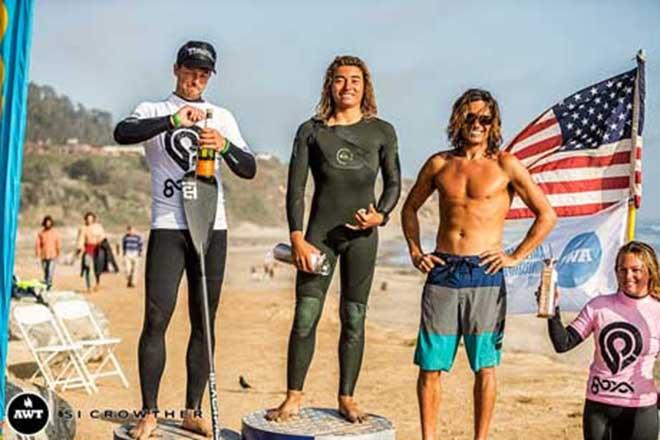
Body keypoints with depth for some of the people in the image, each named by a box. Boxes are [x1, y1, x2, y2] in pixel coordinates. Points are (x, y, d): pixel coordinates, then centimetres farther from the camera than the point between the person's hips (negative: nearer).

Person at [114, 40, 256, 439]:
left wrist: (225, 145, -16)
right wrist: (174, 120, -28)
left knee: (204, 322, 4)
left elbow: (249, 170, 4)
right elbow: (123, 133, -15)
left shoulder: (222, 117, 15)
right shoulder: (154, 111, 8)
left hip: (213, 227, 3)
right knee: (156, 319, -8)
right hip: (168, 227, -2)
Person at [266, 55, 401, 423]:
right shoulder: (311, 131, 4)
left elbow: (394, 184, 9)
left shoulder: (382, 131, 6)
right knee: (305, 318, -3)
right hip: (320, 232, 0)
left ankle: (347, 398, 15)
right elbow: (295, 189, 2)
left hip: (362, 234, 1)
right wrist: (297, 238, -7)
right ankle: (294, 397, 8)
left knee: (354, 319, 5)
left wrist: (380, 215, -10)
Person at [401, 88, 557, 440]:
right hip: (442, 272, 3)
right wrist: (415, 250, 11)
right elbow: (410, 207, 23)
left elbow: (547, 215, 3)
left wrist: (515, 256, -2)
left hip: (484, 274, -2)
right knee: (430, 366, 3)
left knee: (484, 367, 4)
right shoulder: (439, 164, 9)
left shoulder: (505, 165, 1)